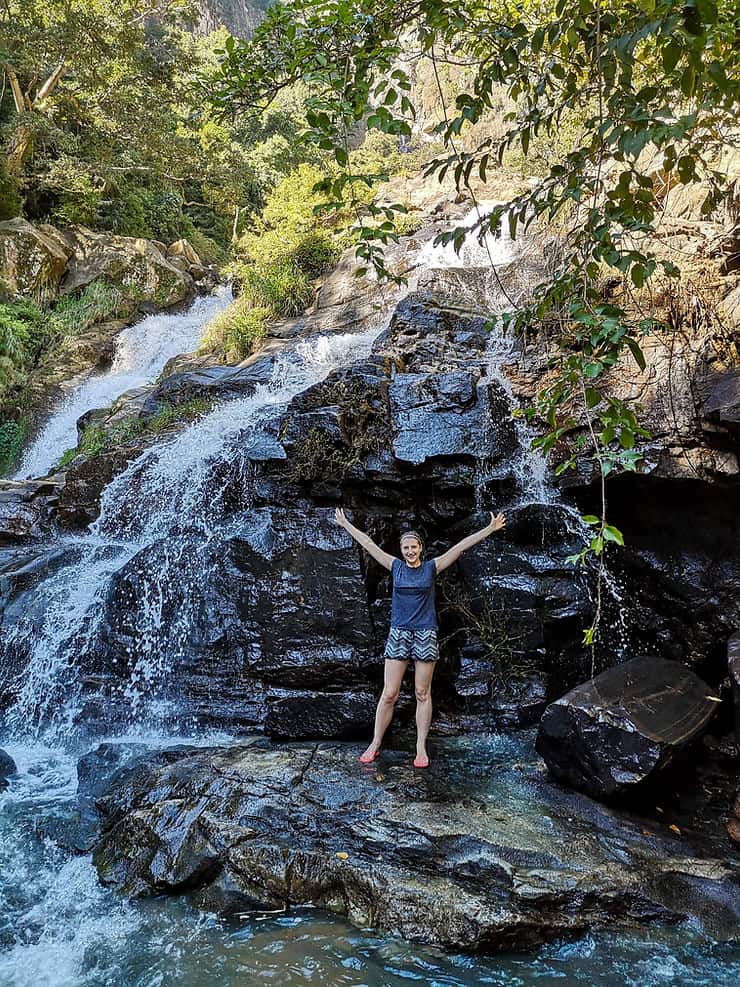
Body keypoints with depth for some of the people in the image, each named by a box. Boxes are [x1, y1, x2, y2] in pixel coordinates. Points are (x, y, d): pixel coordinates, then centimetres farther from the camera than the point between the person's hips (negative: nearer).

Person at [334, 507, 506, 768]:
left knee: (423, 694, 5)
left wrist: (489, 529, -7)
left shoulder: (431, 567, 2)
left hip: (425, 634, -1)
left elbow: (461, 546, -4)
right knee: (388, 694, 0)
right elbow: (368, 544, 8)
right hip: (398, 634, 1)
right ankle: (375, 744, 11)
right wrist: (345, 524, 12)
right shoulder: (395, 566, 5)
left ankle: (421, 748, 13)